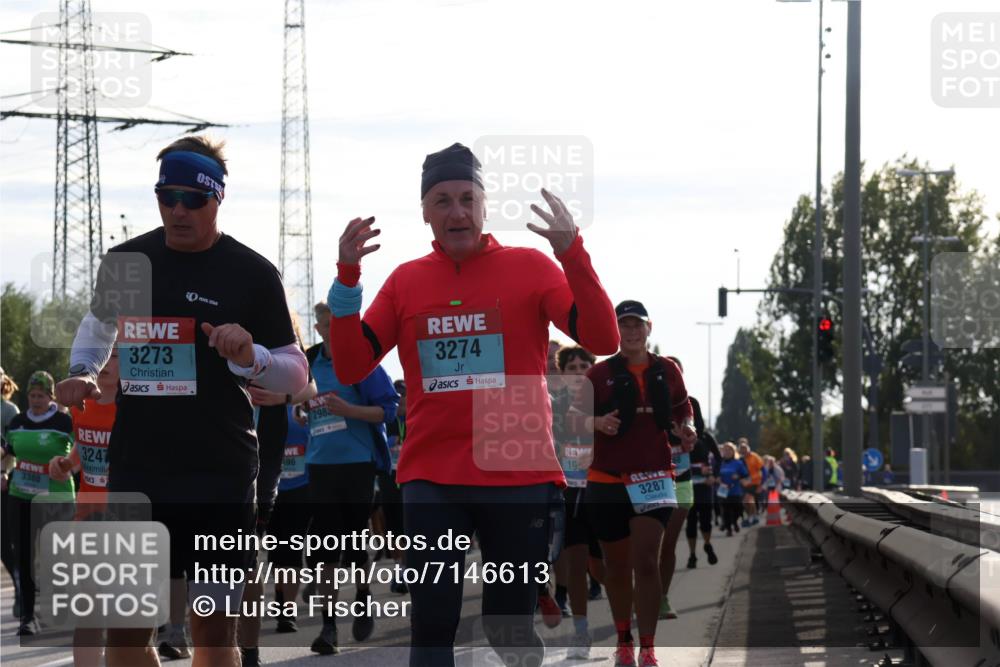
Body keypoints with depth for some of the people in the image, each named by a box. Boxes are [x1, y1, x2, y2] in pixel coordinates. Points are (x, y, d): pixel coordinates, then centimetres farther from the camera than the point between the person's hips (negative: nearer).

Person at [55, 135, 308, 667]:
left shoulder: (253, 274, -4)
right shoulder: (125, 261, 6)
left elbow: (296, 374, 0)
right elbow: (100, 323, 26)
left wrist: (249, 358, -21)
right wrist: (81, 372, 6)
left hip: (220, 478, -3)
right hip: (135, 471, 3)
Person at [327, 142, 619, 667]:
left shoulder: (530, 267, 1)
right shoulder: (406, 280, 7)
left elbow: (601, 340, -10)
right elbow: (351, 368, 3)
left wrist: (573, 254, -21)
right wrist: (347, 277, -8)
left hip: (519, 479, -1)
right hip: (431, 481, 1)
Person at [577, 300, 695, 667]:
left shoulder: (667, 371, 7)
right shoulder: (600, 373, 0)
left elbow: (683, 410, 20)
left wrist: (686, 429, -3)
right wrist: (598, 423, -21)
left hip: (653, 478, 0)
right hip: (606, 481, 0)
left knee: (647, 562, -12)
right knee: (617, 566, 8)